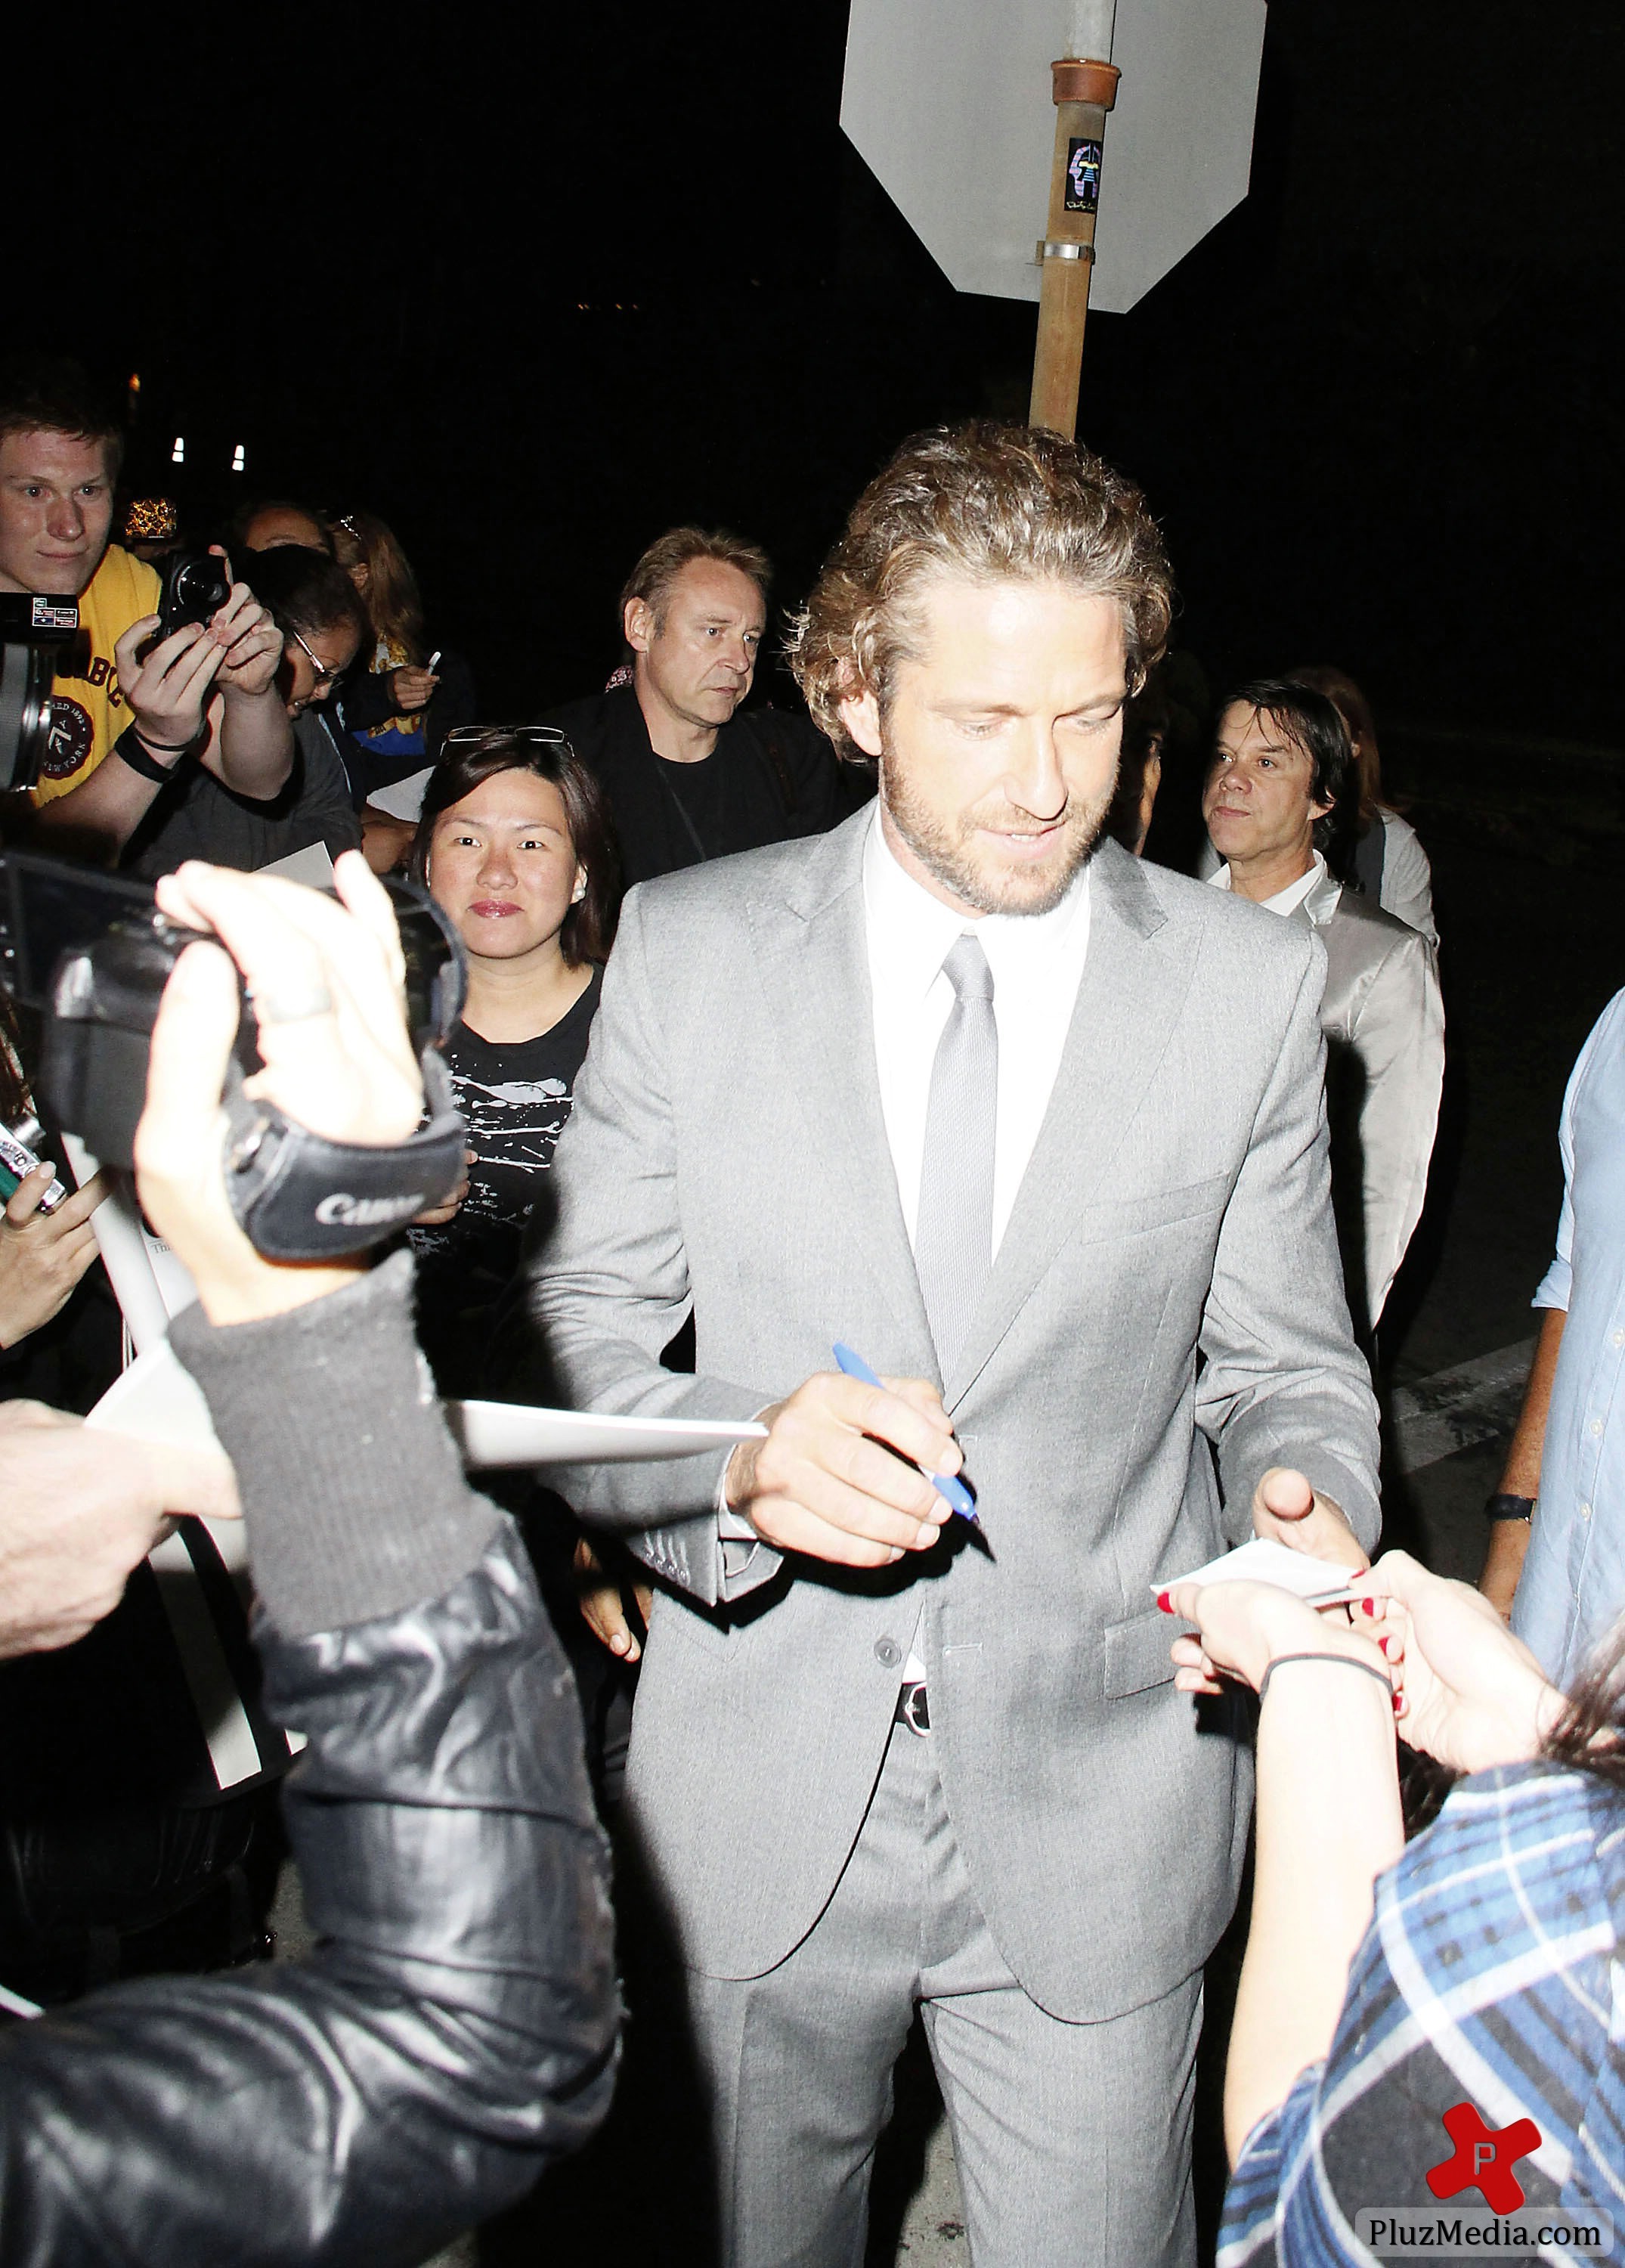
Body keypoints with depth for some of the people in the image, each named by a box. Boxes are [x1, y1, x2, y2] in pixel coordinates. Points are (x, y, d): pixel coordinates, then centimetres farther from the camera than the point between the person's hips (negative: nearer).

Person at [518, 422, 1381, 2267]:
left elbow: (1284, 1366, 3)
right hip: (763, 1795, 1)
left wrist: (1301, 1497, -19)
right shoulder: (688, 948, -6)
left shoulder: (1249, 983, -5)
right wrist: (744, 1453, -24)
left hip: (1094, 1814, 0)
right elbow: (569, 1342, -4)